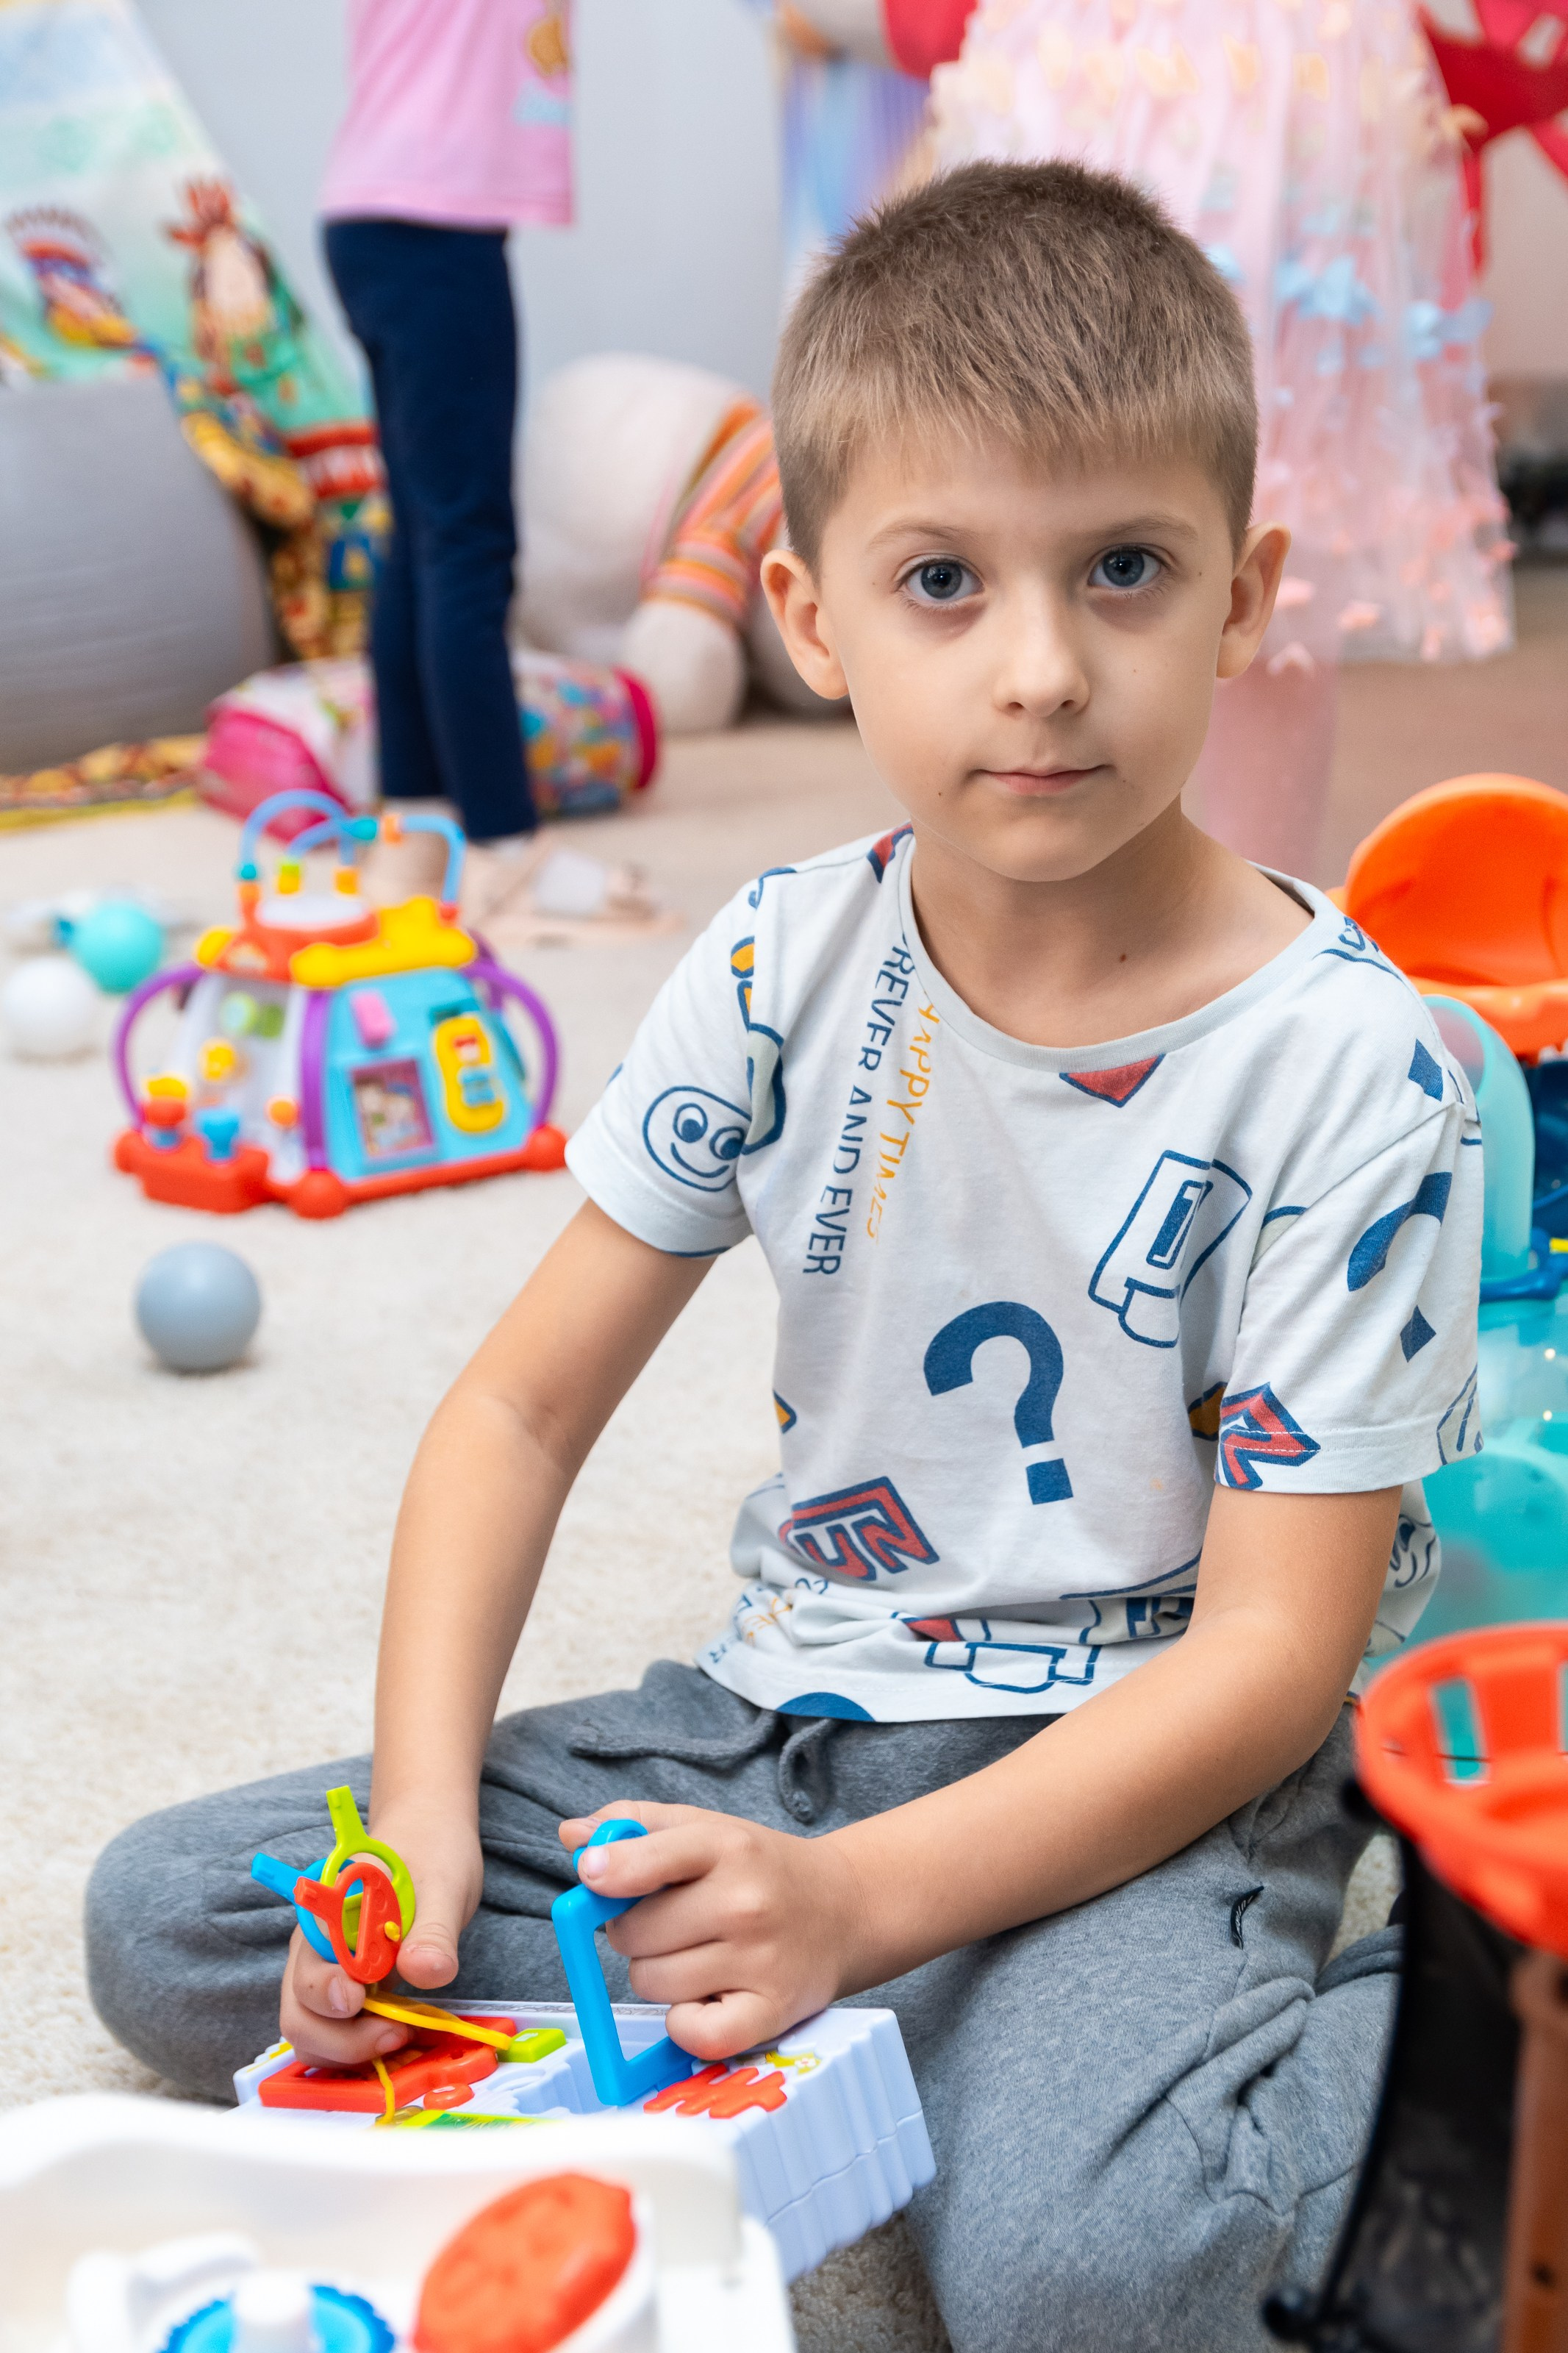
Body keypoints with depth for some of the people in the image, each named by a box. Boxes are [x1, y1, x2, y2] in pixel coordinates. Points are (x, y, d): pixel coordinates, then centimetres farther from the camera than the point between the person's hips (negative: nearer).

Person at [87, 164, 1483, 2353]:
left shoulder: (1345, 1065, -16)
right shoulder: (785, 968, -3)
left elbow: (1271, 1646, -16)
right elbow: (524, 1406, 3)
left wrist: (857, 1900, -26)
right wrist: (423, 1809, -12)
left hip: (1147, 1777, -6)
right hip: (795, 1715, 7)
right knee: (168, 1924, -6)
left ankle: (1411, 2039, -6)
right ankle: (918, 2053, -11)